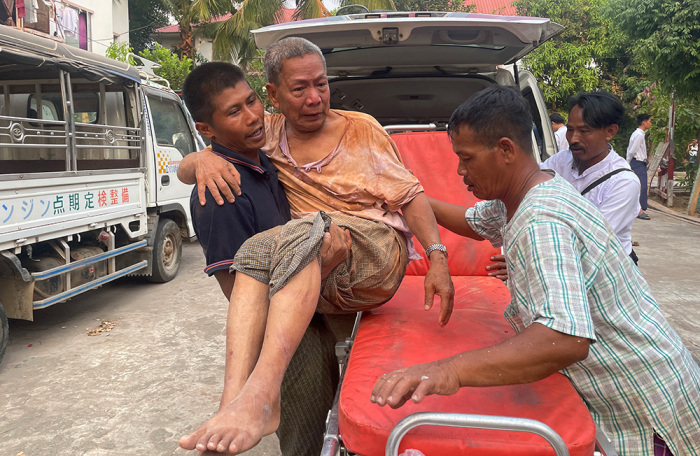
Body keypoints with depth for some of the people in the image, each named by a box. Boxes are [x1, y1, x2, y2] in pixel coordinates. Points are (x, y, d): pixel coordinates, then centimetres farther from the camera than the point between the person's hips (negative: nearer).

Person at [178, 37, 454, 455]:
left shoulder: (360, 128, 7)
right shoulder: (268, 134, 12)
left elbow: (410, 194, 5)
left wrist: (438, 256, -10)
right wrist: (208, 161, -13)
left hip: (378, 251, -2)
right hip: (316, 276, 3)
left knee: (305, 230, -33)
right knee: (256, 249, -28)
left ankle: (261, 392, -46)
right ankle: (233, 402, -40)